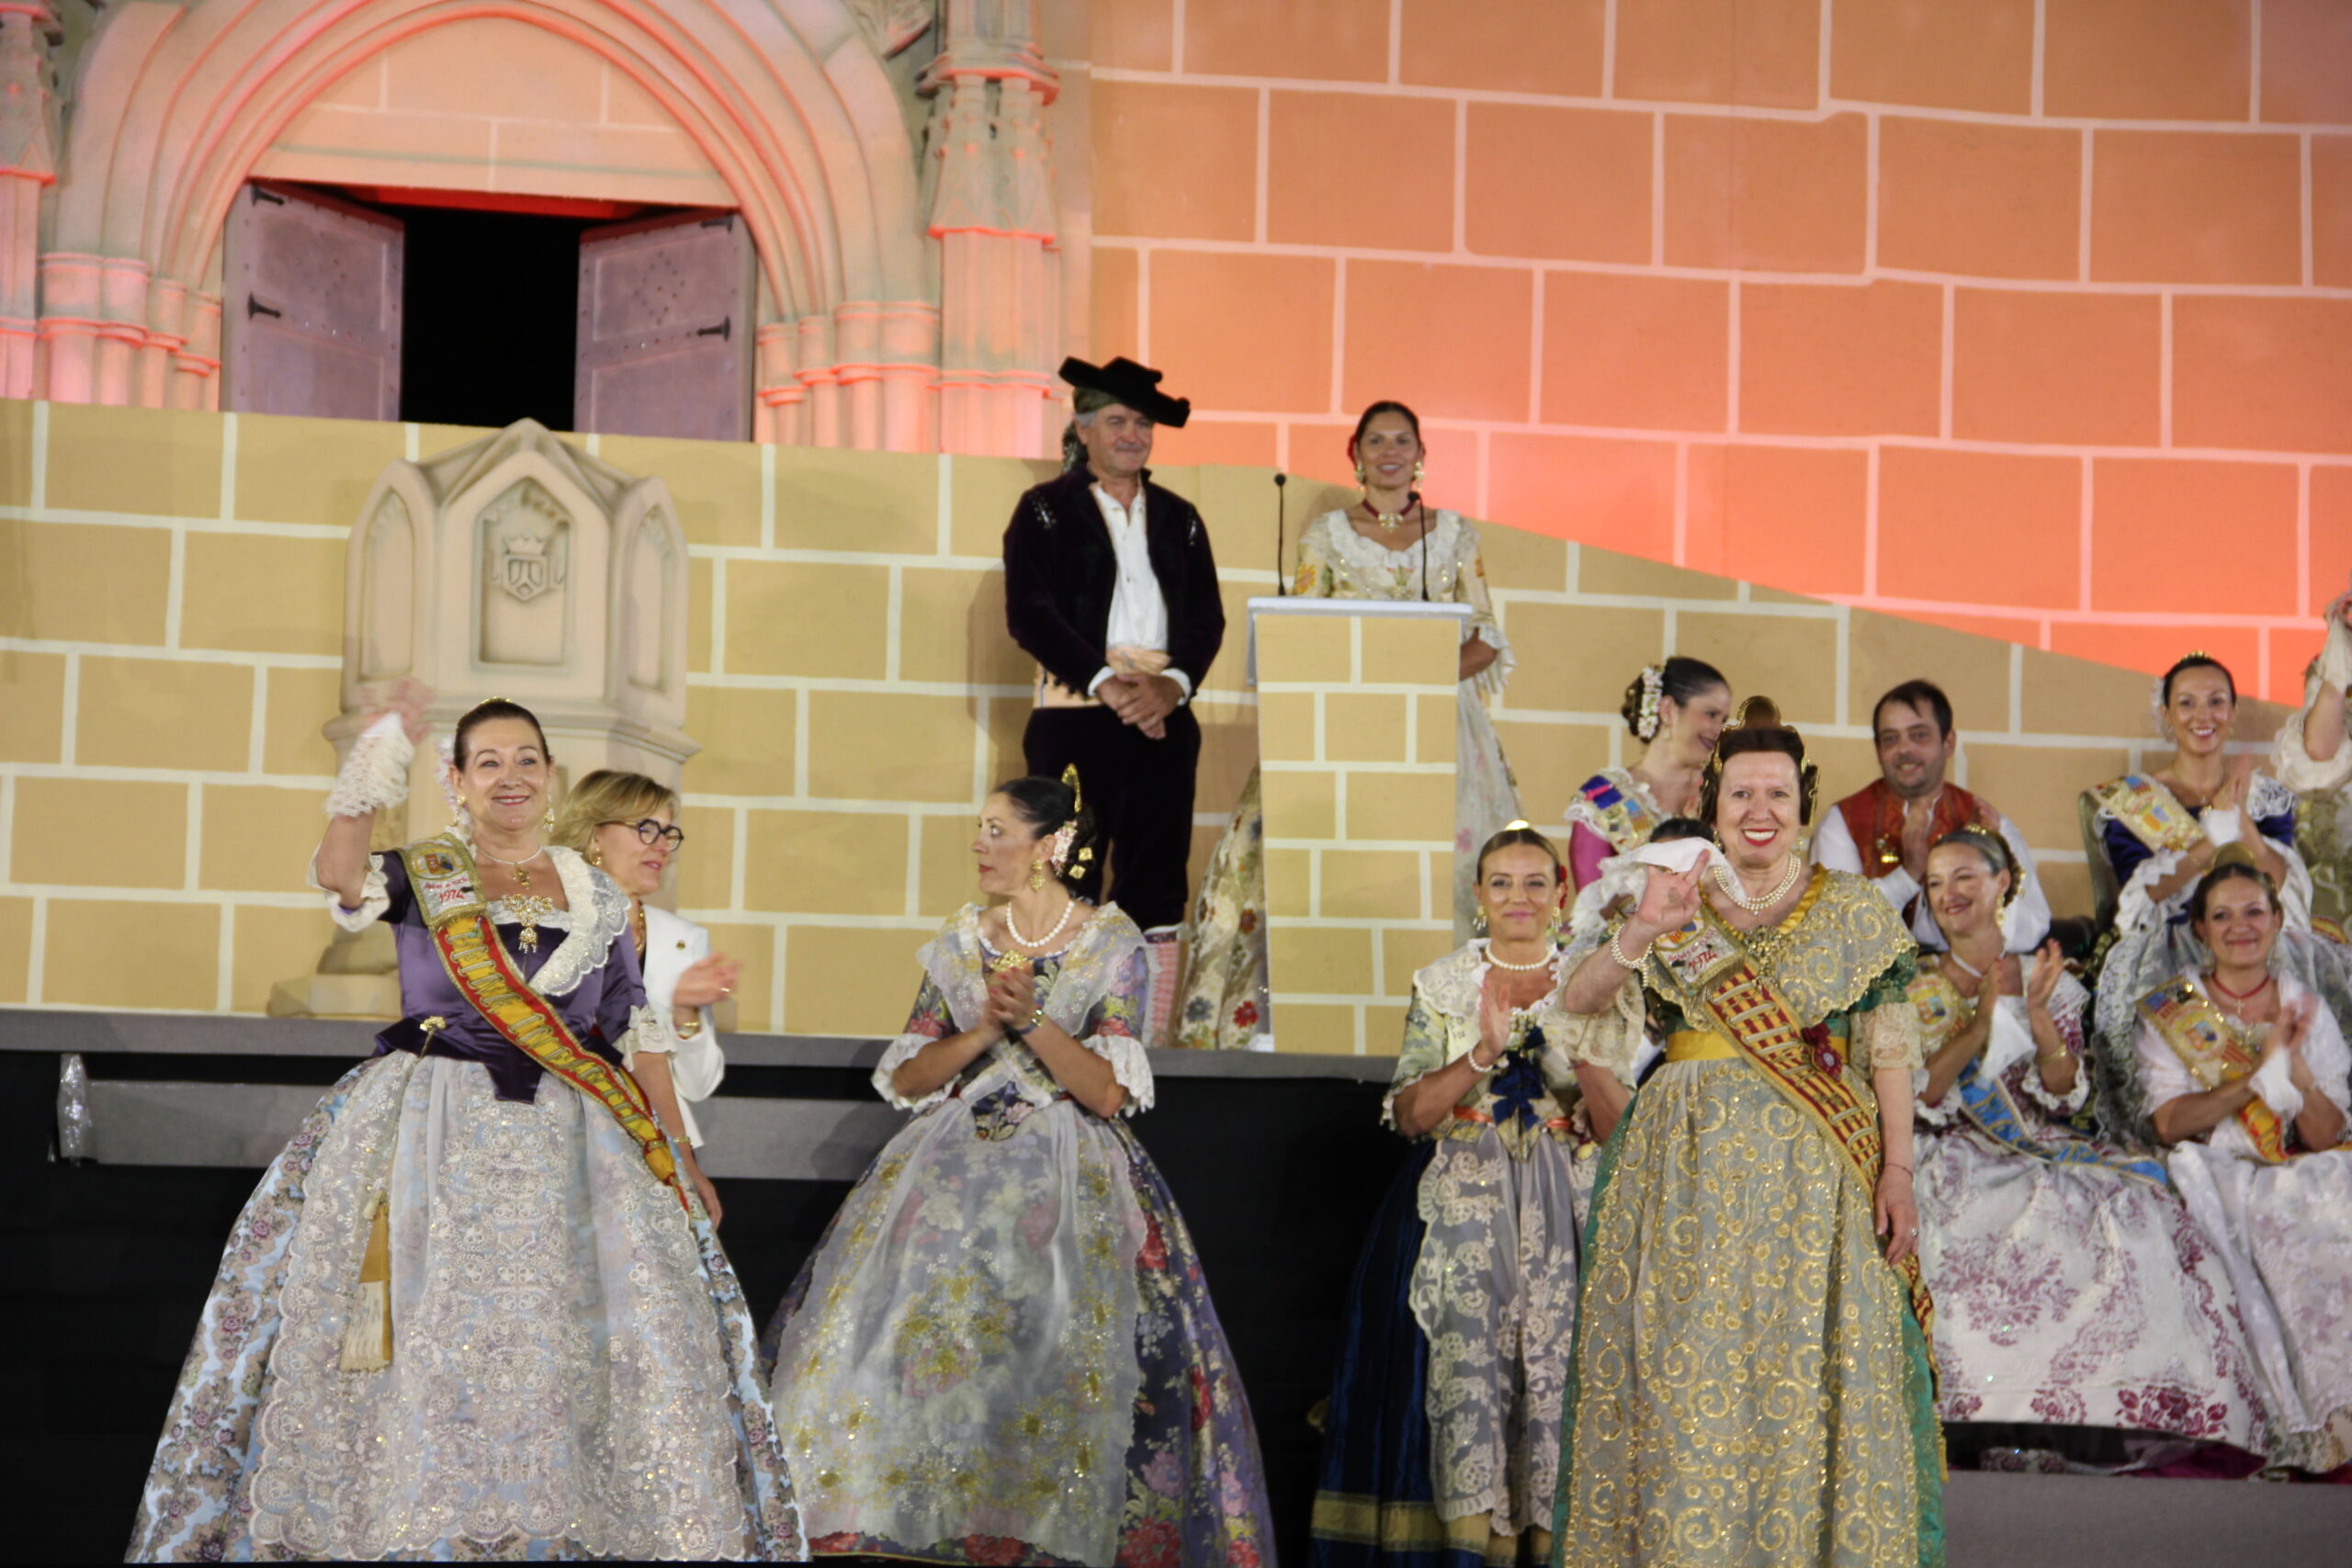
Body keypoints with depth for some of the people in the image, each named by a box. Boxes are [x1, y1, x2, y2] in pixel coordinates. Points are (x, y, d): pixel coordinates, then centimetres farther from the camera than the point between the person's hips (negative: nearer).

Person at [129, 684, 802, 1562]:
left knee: (575, 1339, -6)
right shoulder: (423, 876, 8)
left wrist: (675, 1152, 8)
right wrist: (378, 759, -23)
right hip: (436, 1133, -2)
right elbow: (340, 876, -15)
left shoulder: (598, 897, 15)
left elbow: (635, 1030, 15)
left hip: (571, 1132, 2)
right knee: (431, 1324, -8)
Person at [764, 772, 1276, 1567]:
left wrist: (1033, 1021, -17)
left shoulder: (1113, 943, 0)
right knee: (908, 1336, -11)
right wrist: (985, 1031, -8)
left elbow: (1108, 1093, -7)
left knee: (1048, 1351, -17)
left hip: (1068, 1178, -3)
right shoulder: (961, 940, 11)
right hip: (951, 1167, 3)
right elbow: (906, 1078, 7)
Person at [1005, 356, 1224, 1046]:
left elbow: (1206, 617, 10)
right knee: (1068, 889, -7)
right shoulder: (1047, 510, 6)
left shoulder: (1179, 518, 17)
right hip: (1075, 721, -3)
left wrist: (1172, 684, -10)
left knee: (1157, 889, 0)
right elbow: (1029, 614, -5)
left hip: (1164, 723, 4)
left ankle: (1149, 1042, 1)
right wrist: (1106, 682, -15)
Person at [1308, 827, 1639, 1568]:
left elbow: (1616, 1129, 5)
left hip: (1560, 1213, 1)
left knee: (1553, 1365, -9)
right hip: (1459, 1211, -1)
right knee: (1464, 1361, -13)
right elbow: (1409, 1115, -1)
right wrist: (1485, 1053, -13)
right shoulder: (1441, 985, 8)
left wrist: (1584, 1051, -11)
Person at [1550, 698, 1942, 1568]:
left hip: (1813, 1173, -1)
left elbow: (1889, 1050, 3)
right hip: (1688, 1170, 1)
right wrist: (1643, 929, -20)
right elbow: (1581, 999, -3)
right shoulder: (1675, 902, 10)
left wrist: (1897, 1170, -7)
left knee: (1806, 1370, -4)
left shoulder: (1852, 909, 7)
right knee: (1686, 1372, -1)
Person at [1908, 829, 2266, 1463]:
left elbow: (2067, 1097, 3)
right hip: (1960, 1160, -1)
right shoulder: (1916, 986, 10)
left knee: (2133, 1214, -24)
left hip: (2044, 1149, 2)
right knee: (2033, 1218, -31)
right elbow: (1913, 1098, -3)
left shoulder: (2046, 980, 14)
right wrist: (1978, 1026, -14)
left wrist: (2036, 1014, -11)